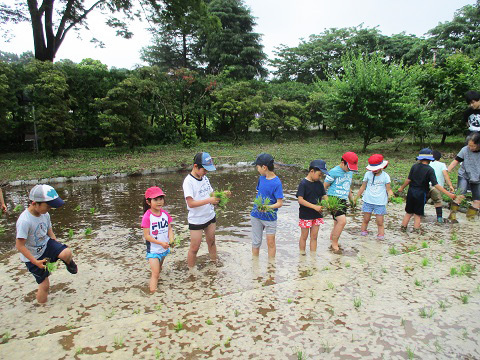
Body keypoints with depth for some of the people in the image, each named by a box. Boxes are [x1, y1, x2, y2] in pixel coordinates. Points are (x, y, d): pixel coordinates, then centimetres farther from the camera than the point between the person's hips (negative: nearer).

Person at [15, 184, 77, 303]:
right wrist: (36, 262, -24)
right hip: (33, 256, -4)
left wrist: (58, 248, 3)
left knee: (67, 253, -27)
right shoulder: (24, 221, -29)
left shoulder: (45, 214, -8)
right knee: (44, 285, 3)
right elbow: (19, 245, -26)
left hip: (46, 245, 4)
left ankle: (69, 263, 9)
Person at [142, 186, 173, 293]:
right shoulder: (147, 216, -19)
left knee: (159, 268, 25)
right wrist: (161, 243, -26)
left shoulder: (165, 214, -2)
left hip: (165, 248, 6)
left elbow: (169, 228, 3)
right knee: (155, 274, -7)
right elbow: (146, 236, -19)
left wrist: (171, 240, -17)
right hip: (153, 250, -6)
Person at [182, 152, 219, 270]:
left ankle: (215, 263, 38)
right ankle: (191, 271, 22)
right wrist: (209, 200, -31)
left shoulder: (205, 178, 3)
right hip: (196, 220, -6)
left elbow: (211, 193, 11)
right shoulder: (188, 181, -19)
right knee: (194, 248, 5)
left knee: (211, 242, 20)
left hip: (210, 216, 7)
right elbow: (191, 203, -25)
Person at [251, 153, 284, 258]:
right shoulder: (261, 178, 1)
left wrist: (268, 207, -33)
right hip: (256, 216, 6)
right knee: (256, 242, 14)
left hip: (270, 217, -5)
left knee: (270, 243, 6)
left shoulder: (277, 183, -18)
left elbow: (280, 203, -17)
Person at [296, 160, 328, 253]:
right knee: (304, 237, 10)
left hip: (317, 215, 5)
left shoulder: (319, 184, 3)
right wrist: (315, 207, -27)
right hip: (305, 215, -5)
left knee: (314, 237, 12)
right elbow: (300, 200, -21)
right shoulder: (303, 183, -15)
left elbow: (324, 196, 6)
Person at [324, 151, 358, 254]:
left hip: (343, 201, 8)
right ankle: (335, 244, -4)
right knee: (342, 221, -19)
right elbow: (324, 187, -7)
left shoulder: (350, 172, 14)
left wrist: (352, 199, 25)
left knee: (338, 224, 10)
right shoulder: (333, 172, -10)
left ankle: (333, 244, 24)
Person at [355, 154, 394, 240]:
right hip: (368, 201, 2)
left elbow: (388, 189, -2)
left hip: (380, 203, -1)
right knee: (366, 219, 9)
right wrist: (356, 198, 13)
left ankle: (381, 235, 12)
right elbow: (363, 187, 10)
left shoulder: (385, 176, -4)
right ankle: (363, 232, 23)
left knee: (380, 222, 0)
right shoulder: (368, 174, 1)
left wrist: (390, 194, -26)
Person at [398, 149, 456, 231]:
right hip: (421, 193, -3)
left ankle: (403, 228, 21)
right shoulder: (430, 170, -12)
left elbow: (409, 179, -1)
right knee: (418, 215, 9)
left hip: (411, 191, 3)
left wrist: (402, 188, 13)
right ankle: (416, 230, 12)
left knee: (408, 213, 16)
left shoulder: (414, 166, -3)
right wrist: (448, 194, -15)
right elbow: (436, 185, -17)